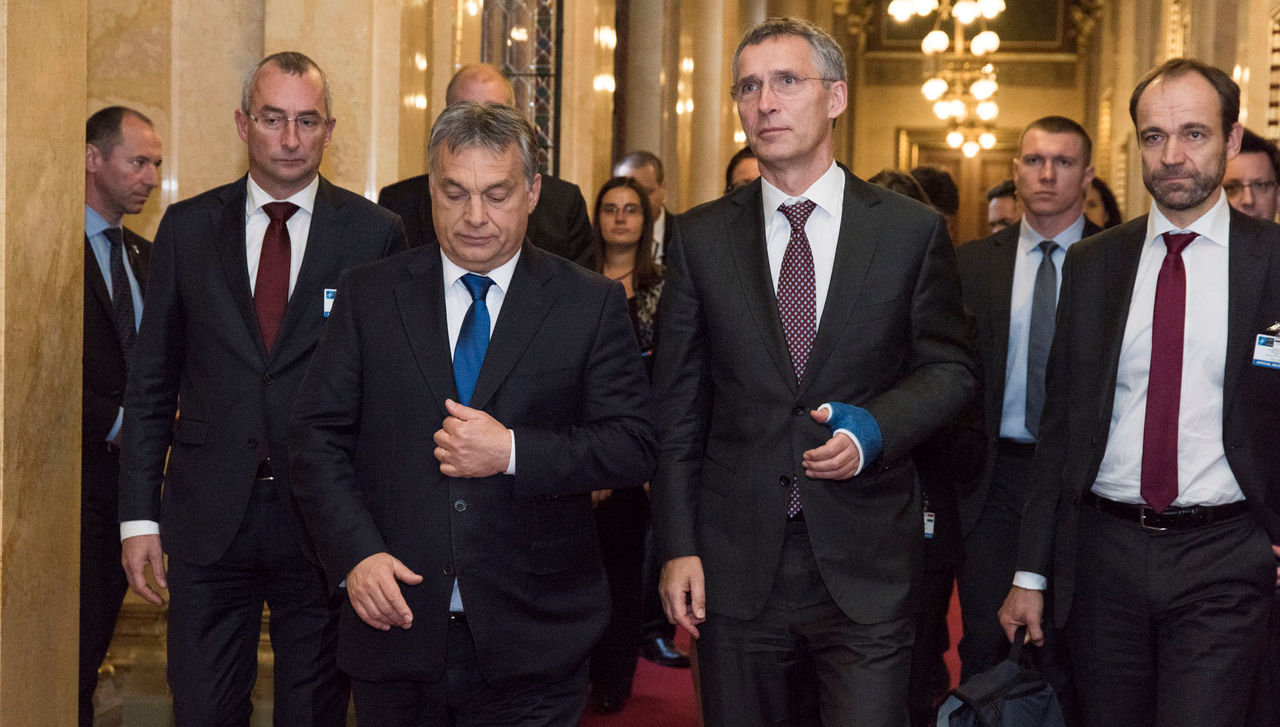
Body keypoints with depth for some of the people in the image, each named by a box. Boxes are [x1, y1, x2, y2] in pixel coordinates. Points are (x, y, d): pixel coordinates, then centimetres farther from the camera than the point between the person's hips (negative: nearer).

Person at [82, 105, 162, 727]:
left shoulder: (144, 255, 16)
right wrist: (115, 421, -16)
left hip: (130, 464, 7)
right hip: (77, 471, -7)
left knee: (100, 629, 10)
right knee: (75, 636, -3)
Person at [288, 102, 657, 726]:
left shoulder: (591, 304, 1)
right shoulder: (369, 296, 5)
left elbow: (634, 446, -4)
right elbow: (318, 436, 2)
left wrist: (513, 452, -17)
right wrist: (355, 554, -12)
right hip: (396, 623, 2)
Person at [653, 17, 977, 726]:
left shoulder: (912, 229, 2)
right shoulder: (700, 237, 5)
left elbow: (949, 367, 8)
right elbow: (678, 404, 5)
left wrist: (874, 428, -12)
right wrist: (679, 546, 0)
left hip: (866, 567, -1)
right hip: (737, 568, 1)